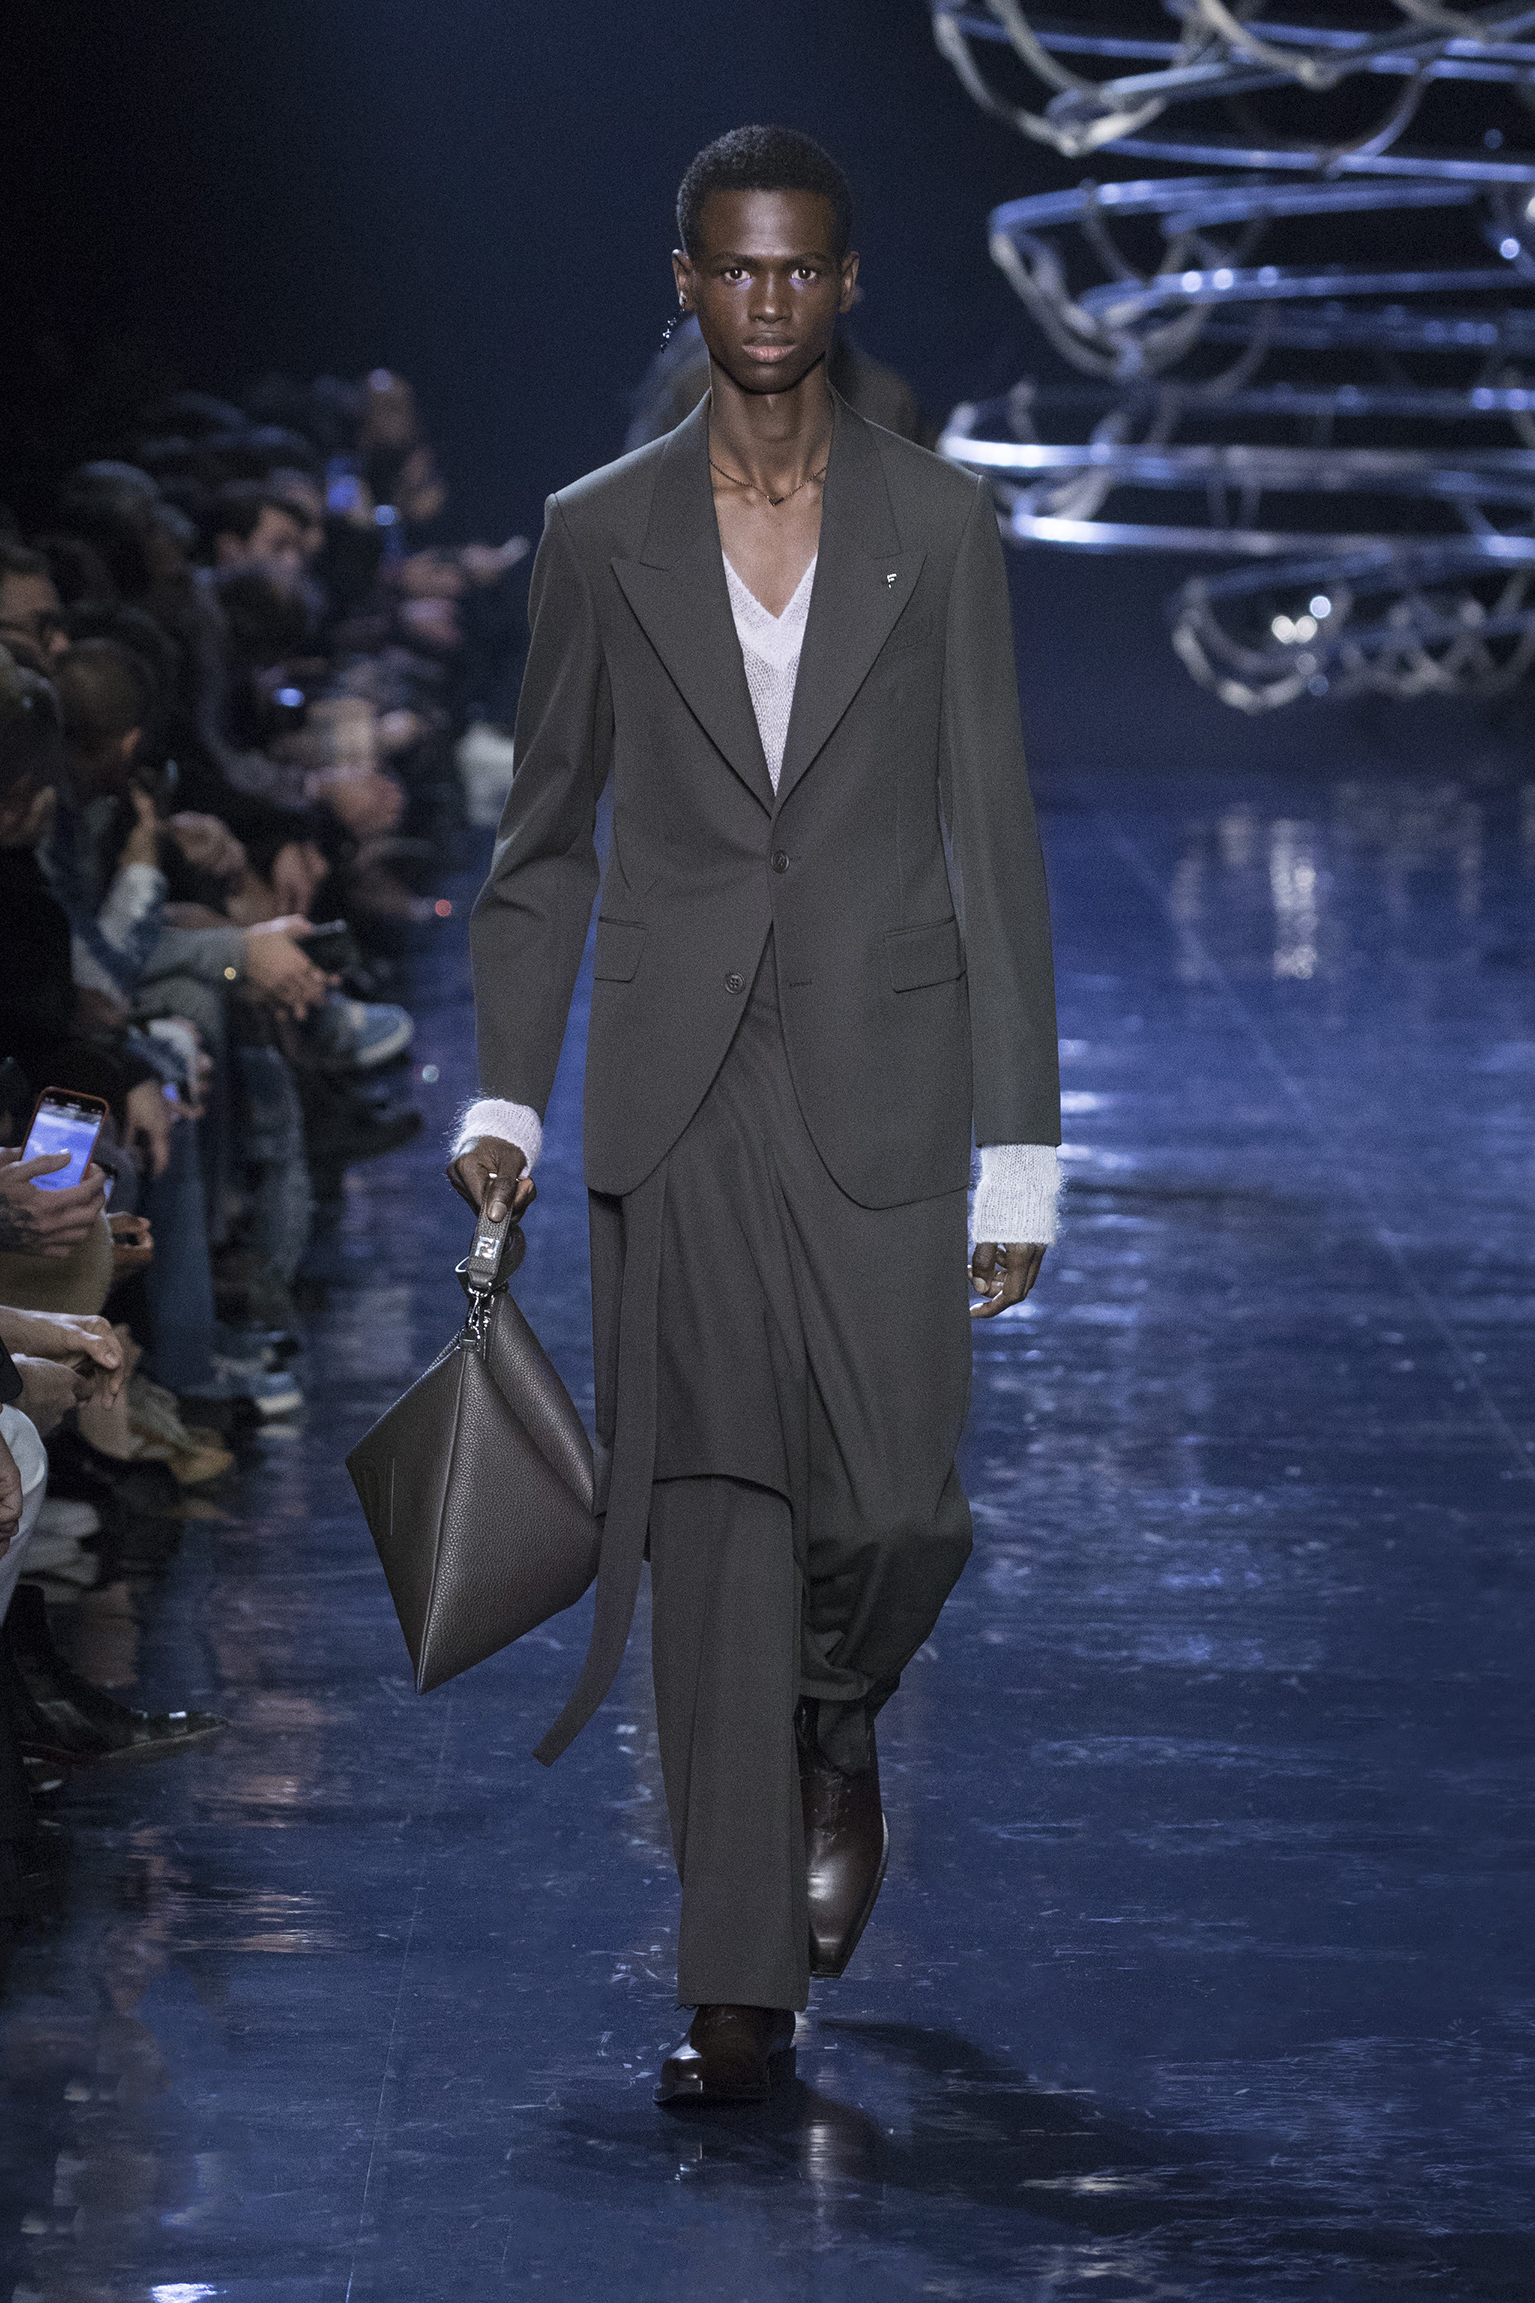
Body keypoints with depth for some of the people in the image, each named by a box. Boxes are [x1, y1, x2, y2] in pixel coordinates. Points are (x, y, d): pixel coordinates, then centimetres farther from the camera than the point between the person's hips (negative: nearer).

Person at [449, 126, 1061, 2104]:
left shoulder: (941, 528, 3)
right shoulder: (600, 534, 6)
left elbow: (995, 846, 3)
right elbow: (544, 840, 13)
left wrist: (1021, 1156, -1)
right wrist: (504, 1096, 2)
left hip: (881, 1080, -1)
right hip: (676, 1087, 1)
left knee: (890, 1504, -8)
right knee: (711, 1515, -2)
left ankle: (838, 1733, 28)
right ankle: (740, 1982, 3)